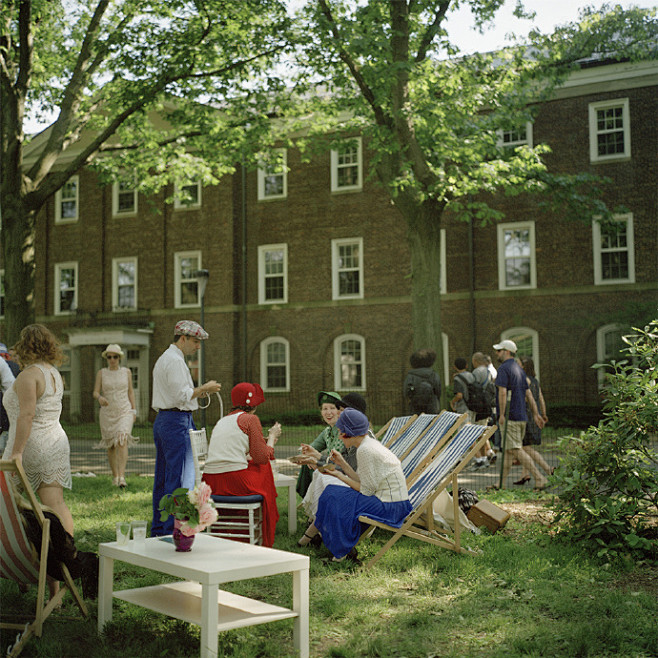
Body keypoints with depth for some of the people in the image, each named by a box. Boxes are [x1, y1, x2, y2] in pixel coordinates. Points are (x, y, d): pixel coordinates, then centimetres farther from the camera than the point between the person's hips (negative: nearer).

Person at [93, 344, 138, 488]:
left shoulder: (126, 372, 5)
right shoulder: (101, 373, 3)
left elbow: (130, 391, 11)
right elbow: (95, 392, -2)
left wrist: (134, 410, 6)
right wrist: (99, 398, -26)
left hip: (124, 411, -1)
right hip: (107, 413, 1)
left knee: (122, 441, -20)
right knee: (110, 445, 8)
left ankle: (122, 476, -26)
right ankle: (115, 475, 25)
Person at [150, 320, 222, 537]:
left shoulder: (163, 358, 21)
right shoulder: (175, 360, -12)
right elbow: (181, 395, -19)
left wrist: (198, 391, 15)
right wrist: (204, 389, -6)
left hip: (162, 420, 11)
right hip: (177, 421, -11)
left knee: (162, 478, 13)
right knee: (180, 479, -9)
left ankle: (158, 531, 19)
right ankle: (173, 532, -7)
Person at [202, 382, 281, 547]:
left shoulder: (221, 421, 22)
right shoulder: (251, 419, -1)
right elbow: (262, 457, -4)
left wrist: (266, 441, 38)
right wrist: (272, 437, 15)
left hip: (210, 483, 7)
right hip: (234, 480, -7)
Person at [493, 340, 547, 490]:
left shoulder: (504, 369, -11)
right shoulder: (519, 369, 17)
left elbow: (502, 393, -20)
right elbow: (529, 394, 17)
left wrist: (502, 415, -19)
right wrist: (536, 414, 17)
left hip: (509, 417, -9)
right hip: (522, 416, 9)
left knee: (516, 450, -8)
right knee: (508, 450, 12)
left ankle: (539, 479, -11)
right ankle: (502, 482, 16)